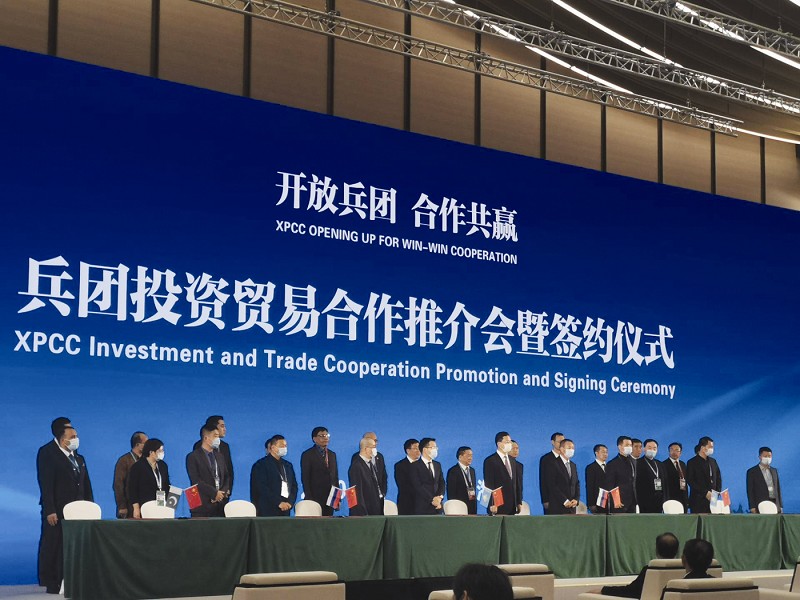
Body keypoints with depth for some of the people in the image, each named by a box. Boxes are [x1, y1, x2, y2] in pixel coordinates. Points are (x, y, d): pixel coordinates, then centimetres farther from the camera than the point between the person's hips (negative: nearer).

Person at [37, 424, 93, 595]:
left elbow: (86, 486, 17)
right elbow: (46, 485, -12)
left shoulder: (79, 459, 17)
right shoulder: (48, 456, -5)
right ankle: (52, 585, 5)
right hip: (57, 514, -6)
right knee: (53, 549, 0)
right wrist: (50, 511, -19)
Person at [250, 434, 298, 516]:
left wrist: (290, 502, -3)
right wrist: (279, 503, -15)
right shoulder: (261, 464, -1)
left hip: (285, 511, 5)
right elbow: (262, 488, -10)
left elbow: (294, 486, 16)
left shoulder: (288, 465, 18)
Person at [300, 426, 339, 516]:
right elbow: (305, 478, -6)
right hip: (315, 498, -5)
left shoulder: (332, 454, 16)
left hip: (330, 499, 5)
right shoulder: (307, 455, -1)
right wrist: (309, 499, -13)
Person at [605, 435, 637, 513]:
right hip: (620, 503, -6)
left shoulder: (633, 461, 16)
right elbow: (610, 486, -8)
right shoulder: (612, 464, -5)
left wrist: (636, 499, 11)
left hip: (633, 502, 6)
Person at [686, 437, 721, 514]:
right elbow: (690, 481, -9)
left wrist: (717, 493, 1)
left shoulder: (713, 461, 17)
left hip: (712, 499, 5)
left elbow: (718, 478, 19)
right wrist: (705, 493, -14)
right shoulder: (692, 462, -1)